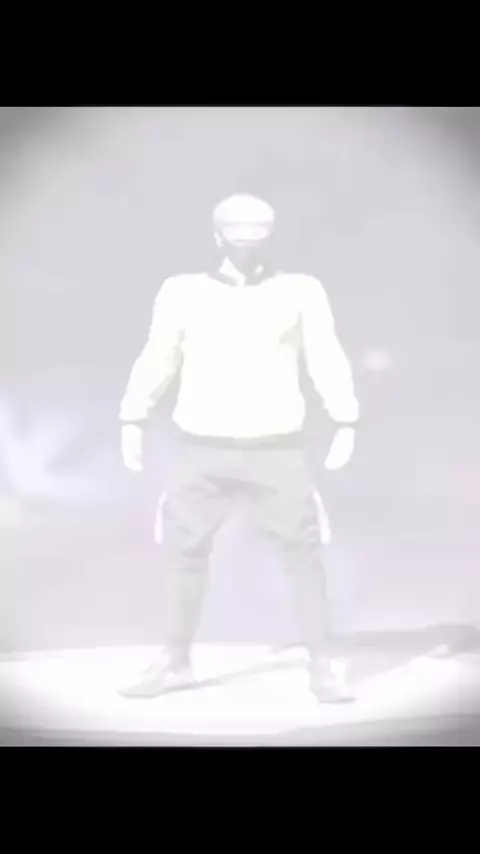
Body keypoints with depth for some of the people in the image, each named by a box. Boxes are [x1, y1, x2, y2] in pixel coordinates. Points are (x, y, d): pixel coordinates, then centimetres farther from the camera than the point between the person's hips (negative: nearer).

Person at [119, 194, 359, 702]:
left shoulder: (299, 292, 1)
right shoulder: (184, 293, 1)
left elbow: (327, 359, 2)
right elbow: (157, 359, 7)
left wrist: (346, 424, -6)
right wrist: (132, 421, 3)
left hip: (276, 451, -1)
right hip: (204, 450, 1)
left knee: (302, 553, -1)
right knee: (183, 552, 4)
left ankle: (322, 667, 14)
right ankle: (176, 662, 21)